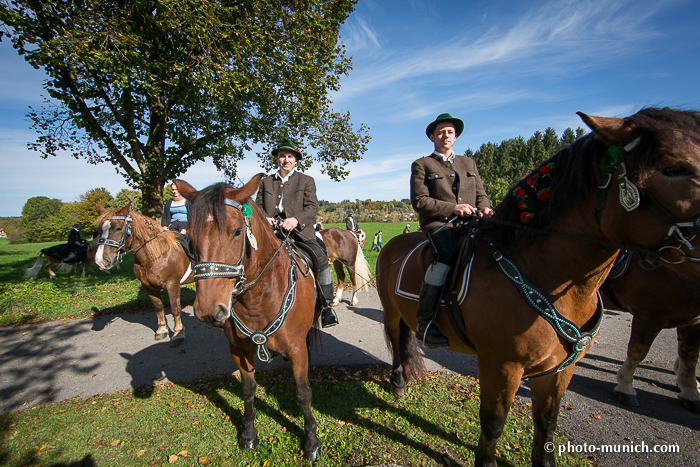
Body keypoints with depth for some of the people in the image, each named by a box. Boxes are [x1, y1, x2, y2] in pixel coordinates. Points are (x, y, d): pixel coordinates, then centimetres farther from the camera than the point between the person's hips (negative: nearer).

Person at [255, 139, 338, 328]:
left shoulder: (306, 181, 10)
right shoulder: (265, 182, 19)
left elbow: (312, 207, -2)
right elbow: (258, 206, 16)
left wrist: (296, 219, -22)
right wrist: (263, 218, -8)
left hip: (300, 231, -3)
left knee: (320, 258, -24)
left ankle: (326, 305, -12)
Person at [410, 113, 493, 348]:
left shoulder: (469, 163, 26)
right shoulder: (421, 165, 11)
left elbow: (481, 194, 22)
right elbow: (419, 201, -1)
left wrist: (484, 208, -3)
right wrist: (453, 208, -12)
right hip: (437, 223, -5)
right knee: (448, 251, -36)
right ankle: (425, 322, -32)